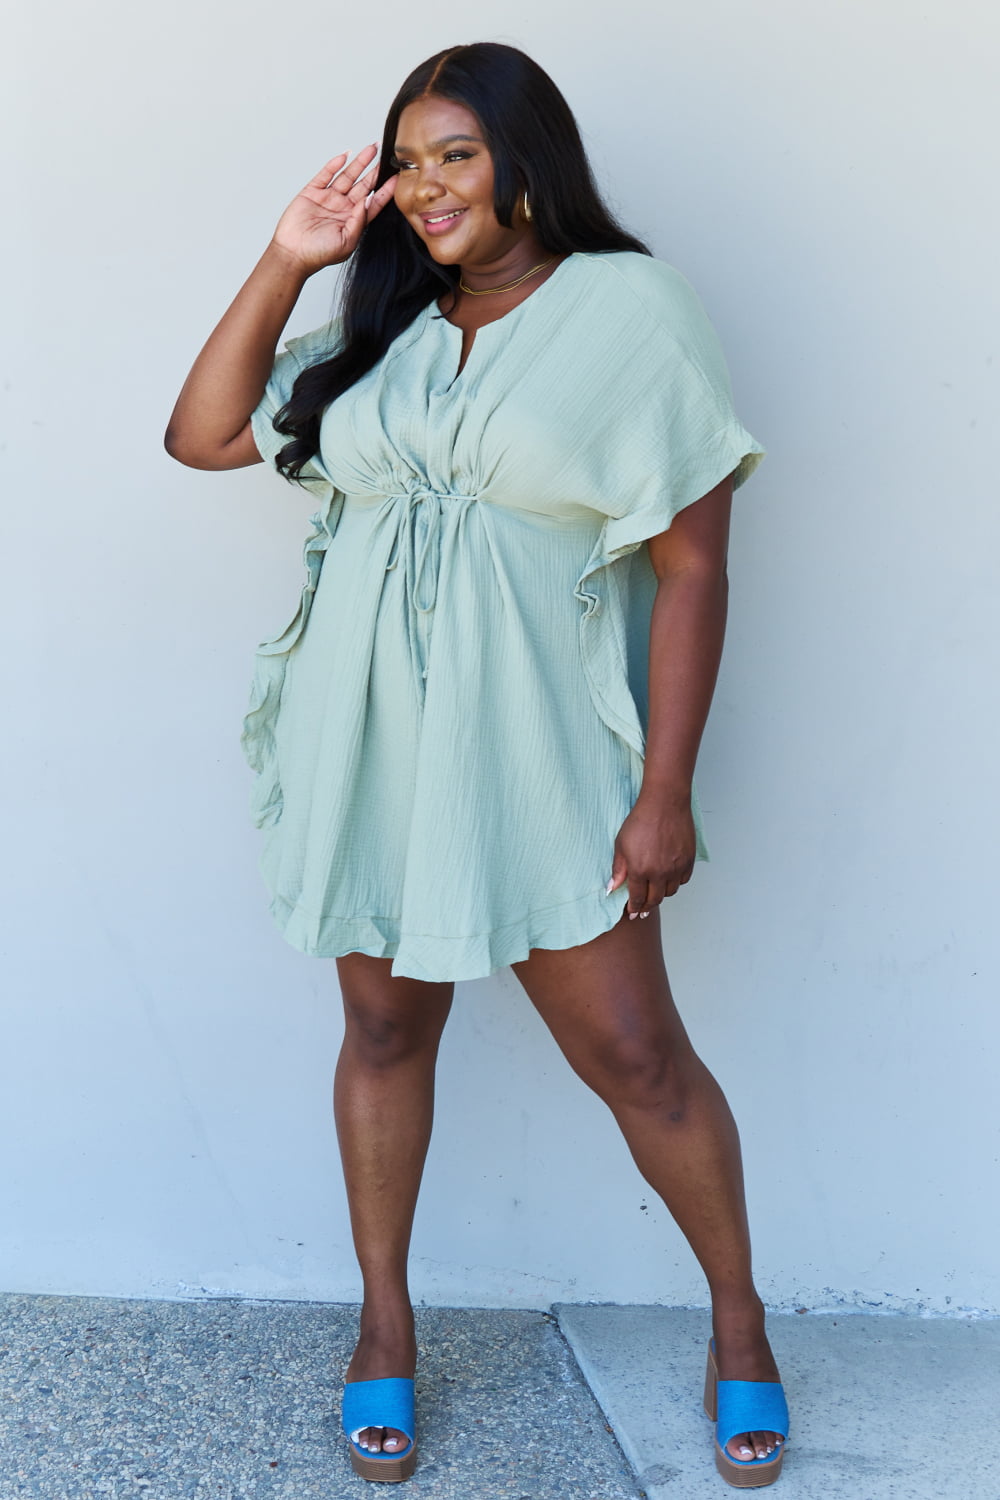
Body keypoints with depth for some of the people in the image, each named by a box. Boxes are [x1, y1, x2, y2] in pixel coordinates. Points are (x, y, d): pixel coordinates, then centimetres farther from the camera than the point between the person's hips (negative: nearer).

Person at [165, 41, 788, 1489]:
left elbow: (692, 568, -8)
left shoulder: (632, 311, -5)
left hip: (536, 750, -4)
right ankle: (385, 1326, 30)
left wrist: (665, 794, -12)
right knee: (386, 1026, 12)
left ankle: (739, 1321, 24)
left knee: (633, 1053, 2)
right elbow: (203, 434, 8)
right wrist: (286, 261, 1)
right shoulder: (379, 326, 10)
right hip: (368, 741, 4)